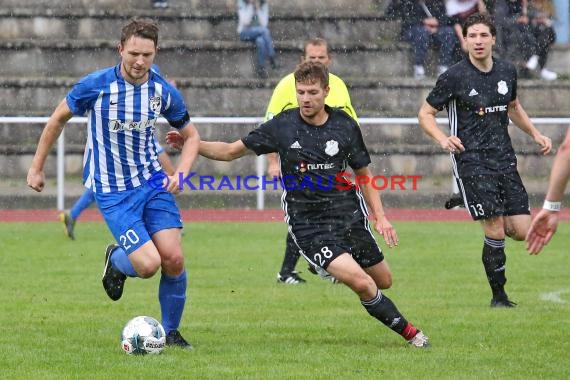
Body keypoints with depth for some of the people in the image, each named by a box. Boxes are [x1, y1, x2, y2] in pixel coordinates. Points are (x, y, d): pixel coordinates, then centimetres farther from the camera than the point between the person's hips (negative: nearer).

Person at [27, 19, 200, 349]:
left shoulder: (164, 92, -5)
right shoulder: (96, 86, -14)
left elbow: (191, 136, 10)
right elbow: (58, 120, 2)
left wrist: (181, 172, -7)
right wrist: (37, 167, 8)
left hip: (153, 182, 3)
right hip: (112, 191, -3)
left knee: (174, 258, -10)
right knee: (148, 265, -16)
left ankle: (171, 332, 12)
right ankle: (116, 261, 21)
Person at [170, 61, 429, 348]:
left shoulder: (345, 126, 0)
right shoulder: (282, 126, -5)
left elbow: (363, 174, 12)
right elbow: (230, 151, 4)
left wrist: (380, 216, 5)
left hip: (349, 215, 3)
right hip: (308, 224, -3)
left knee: (383, 281, 11)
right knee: (360, 282, -19)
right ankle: (407, 331, 1)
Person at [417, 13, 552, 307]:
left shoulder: (507, 71, 7)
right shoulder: (454, 77, -8)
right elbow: (425, 114, 0)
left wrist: (535, 134, 16)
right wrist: (442, 139, -18)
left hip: (504, 159, 5)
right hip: (471, 161, -5)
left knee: (521, 231, -3)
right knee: (495, 232, -12)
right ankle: (499, 296, 4)